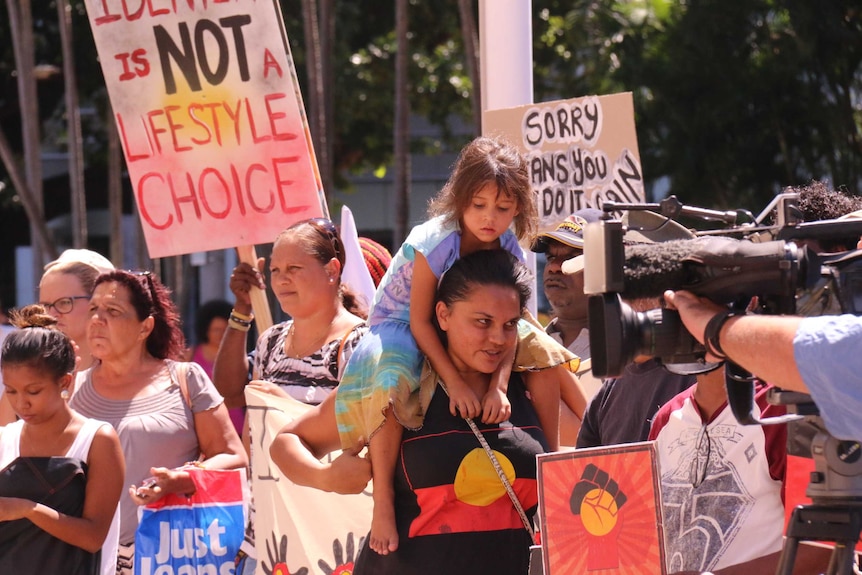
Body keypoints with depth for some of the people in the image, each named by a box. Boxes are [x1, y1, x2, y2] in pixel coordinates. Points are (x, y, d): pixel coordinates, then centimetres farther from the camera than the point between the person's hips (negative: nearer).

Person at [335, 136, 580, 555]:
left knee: (543, 352, -9)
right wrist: (455, 383, -31)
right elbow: (420, 322, -25)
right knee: (391, 382, -38)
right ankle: (382, 501, -30)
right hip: (400, 327, -6)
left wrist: (498, 385, -28)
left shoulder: (508, 248, -13)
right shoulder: (434, 243, -29)